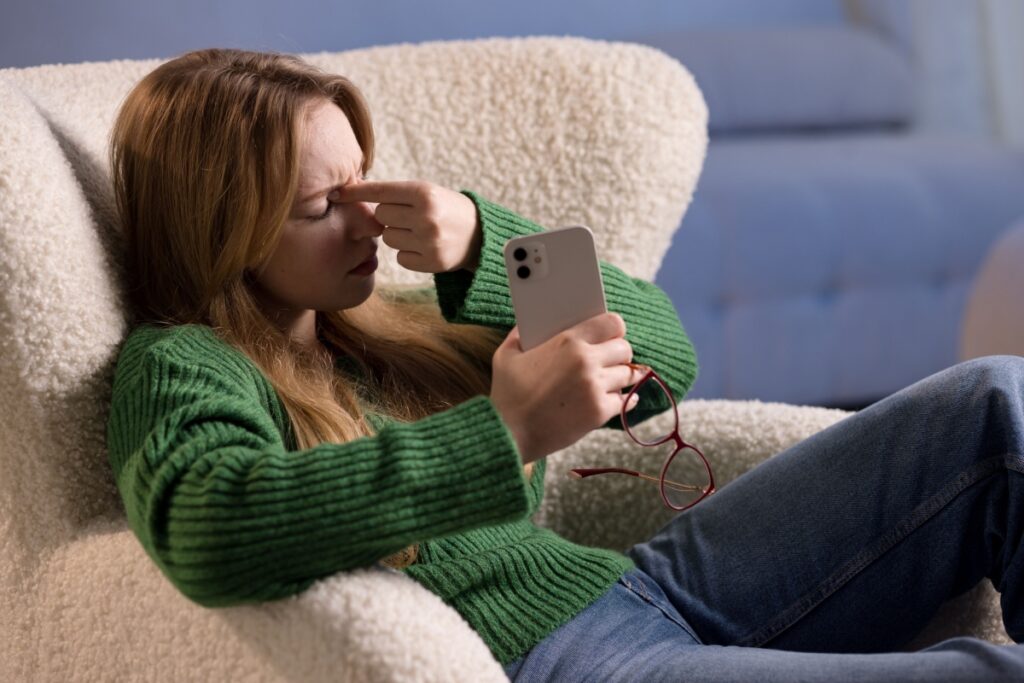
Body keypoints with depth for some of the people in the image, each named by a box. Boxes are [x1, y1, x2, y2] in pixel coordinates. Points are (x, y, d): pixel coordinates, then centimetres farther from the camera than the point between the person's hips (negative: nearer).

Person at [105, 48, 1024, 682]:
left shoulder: (389, 326, 20)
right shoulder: (177, 368, -2)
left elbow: (663, 356, 18)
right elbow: (207, 531, -28)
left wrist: (482, 246, 1)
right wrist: (509, 430, -31)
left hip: (636, 590, 9)